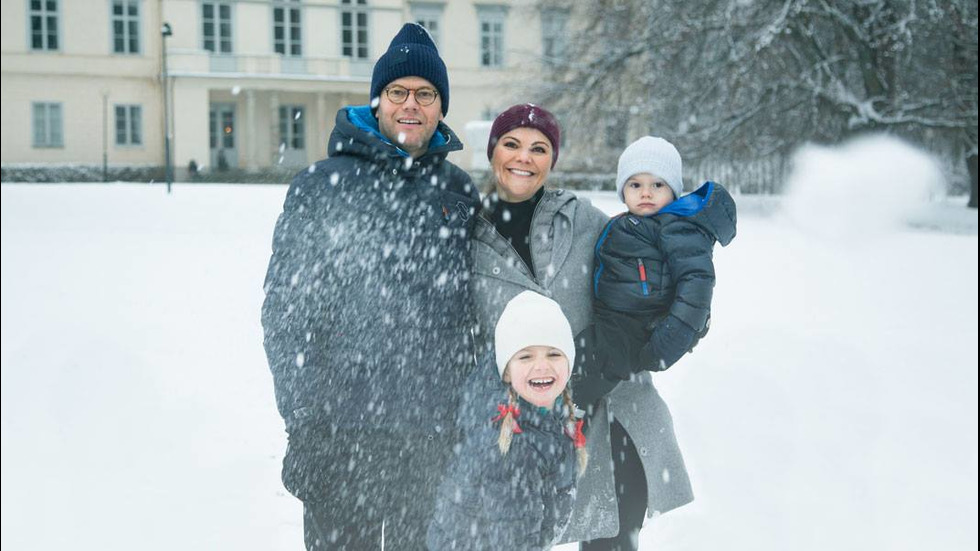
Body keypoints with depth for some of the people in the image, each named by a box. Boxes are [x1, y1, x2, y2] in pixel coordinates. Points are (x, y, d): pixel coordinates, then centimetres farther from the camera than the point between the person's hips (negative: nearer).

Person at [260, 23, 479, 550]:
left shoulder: (459, 191, 9)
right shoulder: (322, 185, -3)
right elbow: (285, 307, -4)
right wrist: (303, 420, -9)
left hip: (434, 433, 3)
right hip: (342, 428, -3)